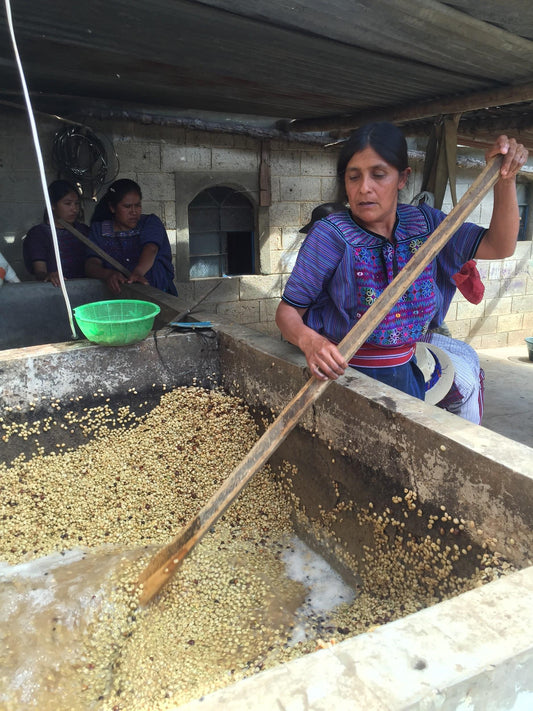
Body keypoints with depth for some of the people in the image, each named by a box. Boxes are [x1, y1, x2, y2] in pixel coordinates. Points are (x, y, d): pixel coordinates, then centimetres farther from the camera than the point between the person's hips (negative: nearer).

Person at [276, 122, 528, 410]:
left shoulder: (424, 222, -1)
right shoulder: (330, 235, -17)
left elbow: (499, 247, 0)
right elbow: (287, 312, -16)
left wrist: (505, 180, -14)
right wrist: (308, 340, -39)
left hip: (405, 375, 5)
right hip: (341, 374, -5)